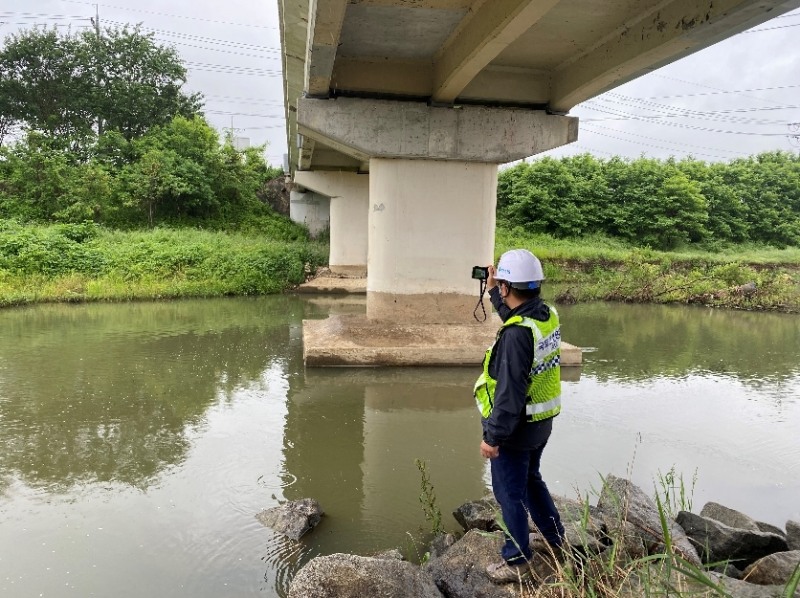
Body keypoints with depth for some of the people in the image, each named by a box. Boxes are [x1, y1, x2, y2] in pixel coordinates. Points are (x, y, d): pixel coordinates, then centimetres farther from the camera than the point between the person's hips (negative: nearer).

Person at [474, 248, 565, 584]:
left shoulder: (516, 334, -29)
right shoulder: (547, 314, -4)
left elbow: (509, 392, -28)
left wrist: (493, 437, -21)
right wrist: (493, 292, 25)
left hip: (516, 428, -9)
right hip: (540, 422, 9)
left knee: (510, 493, 10)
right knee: (531, 481, 28)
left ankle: (516, 561, 26)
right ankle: (557, 541, 44)